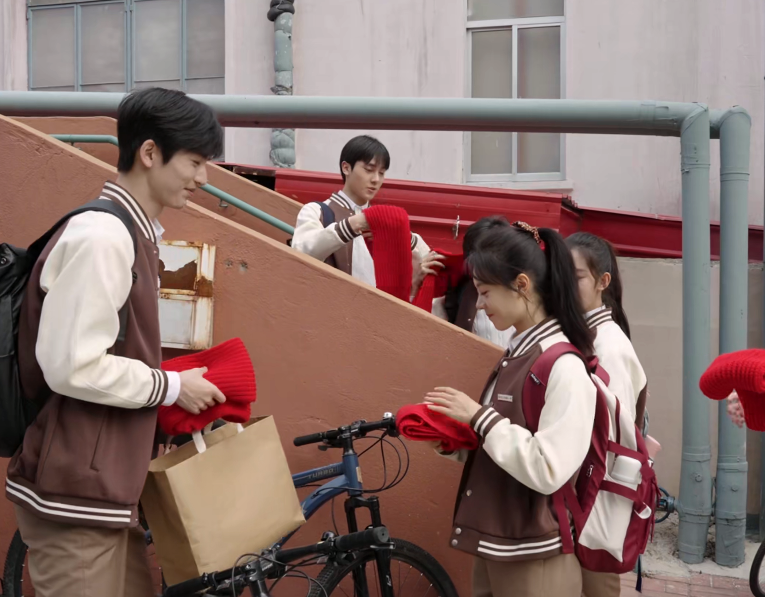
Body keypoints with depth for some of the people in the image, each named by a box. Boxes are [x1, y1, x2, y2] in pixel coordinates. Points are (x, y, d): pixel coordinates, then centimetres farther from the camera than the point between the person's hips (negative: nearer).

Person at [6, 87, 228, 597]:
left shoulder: (129, 232, 12)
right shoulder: (101, 235, -19)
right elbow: (72, 367, -24)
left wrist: (175, 387, 9)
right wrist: (173, 388, -13)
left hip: (103, 484, 10)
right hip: (75, 493, -10)